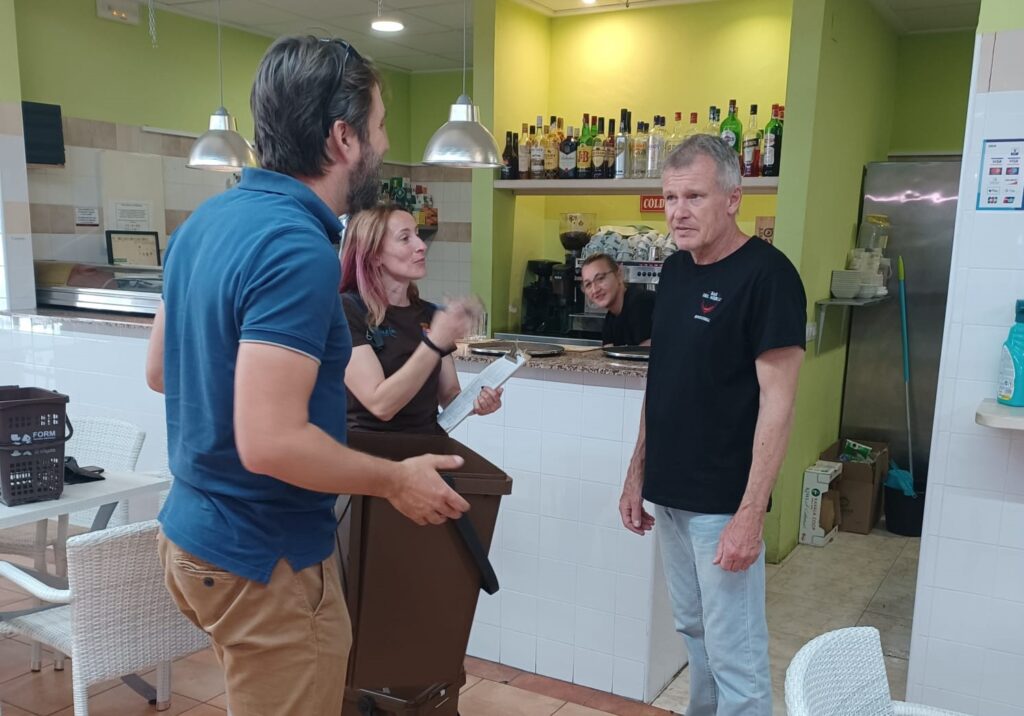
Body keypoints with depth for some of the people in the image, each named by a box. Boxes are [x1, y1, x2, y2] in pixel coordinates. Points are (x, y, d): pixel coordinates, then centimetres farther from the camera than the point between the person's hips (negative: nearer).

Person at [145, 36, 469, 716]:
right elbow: (271, 443, -31)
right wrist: (396, 480, -16)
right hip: (264, 558, -9)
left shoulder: (209, 219, 3)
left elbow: (160, 370, 13)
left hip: (195, 529, 9)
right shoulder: (298, 248, -26)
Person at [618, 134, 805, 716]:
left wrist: (751, 513, -20)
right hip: (670, 493, 7)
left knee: (735, 654, 3)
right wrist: (638, 474, 13)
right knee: (694, 631, 20)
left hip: (724, 502, -7)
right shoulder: (676, 269, 8)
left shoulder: (766, 274, -15)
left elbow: (777, 401, -17)